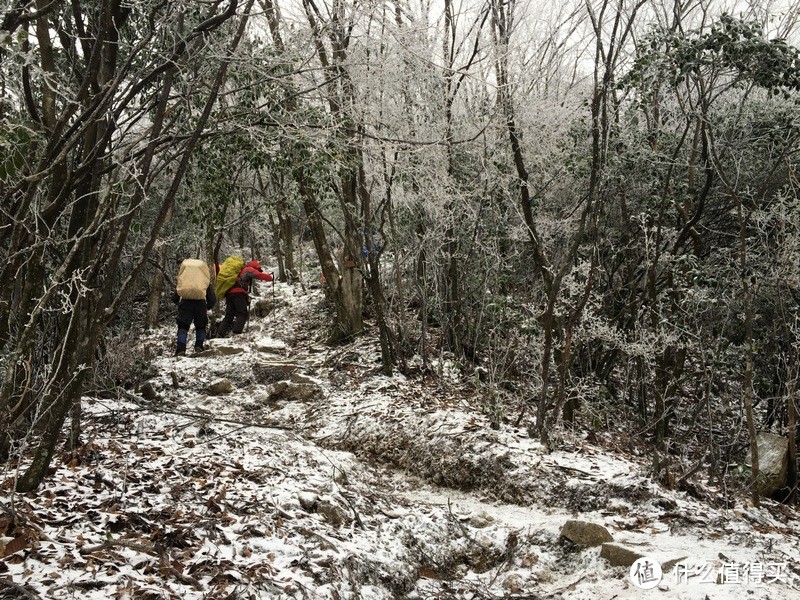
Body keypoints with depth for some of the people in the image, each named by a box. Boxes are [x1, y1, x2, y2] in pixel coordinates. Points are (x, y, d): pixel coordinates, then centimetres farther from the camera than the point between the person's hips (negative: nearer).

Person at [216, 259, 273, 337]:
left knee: (229, 315, 11)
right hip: (238, 293, -8)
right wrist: (270, 277, 11)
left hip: (229, 293, 8)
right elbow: (260, 275, -3)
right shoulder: (250, 270, 4)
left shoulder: (242, 270, 29)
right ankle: (237, 332, -17)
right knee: (242, 314, -5)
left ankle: (220, 333, 4)